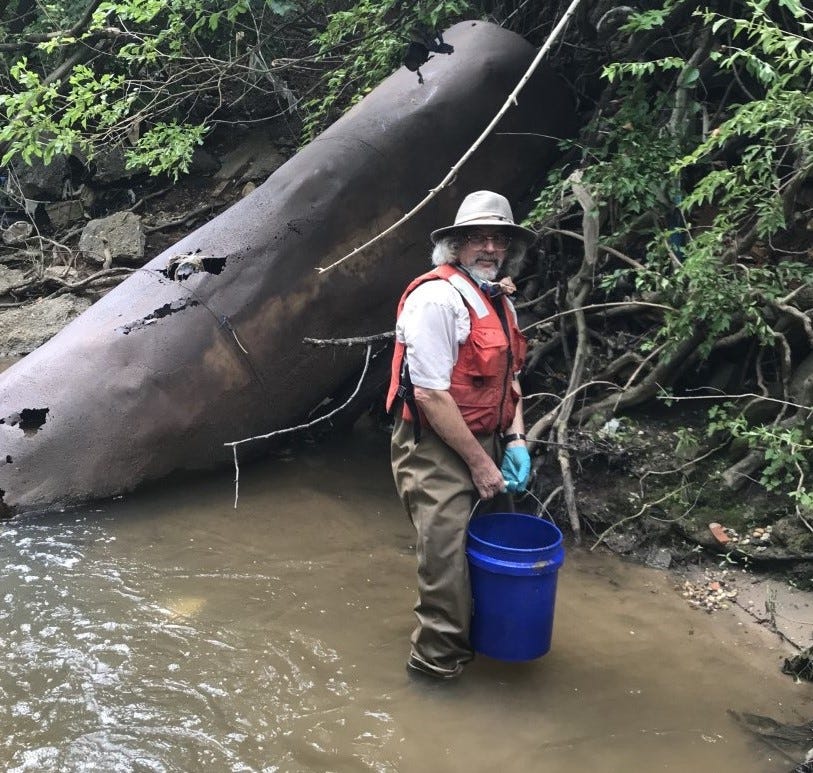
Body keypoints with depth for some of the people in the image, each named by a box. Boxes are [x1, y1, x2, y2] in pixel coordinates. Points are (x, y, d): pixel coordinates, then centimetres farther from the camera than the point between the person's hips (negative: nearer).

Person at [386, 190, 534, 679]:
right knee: (448, 561, -4)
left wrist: (515, 440, 4)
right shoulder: (437, 298, -18)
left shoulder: (500, 301, 10)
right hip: (437, 452, -9)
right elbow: (430, 393, -23)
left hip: (484, 444, 9)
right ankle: (439, 662, 16)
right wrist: (479, 462, -18)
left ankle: (480, 635, 42)